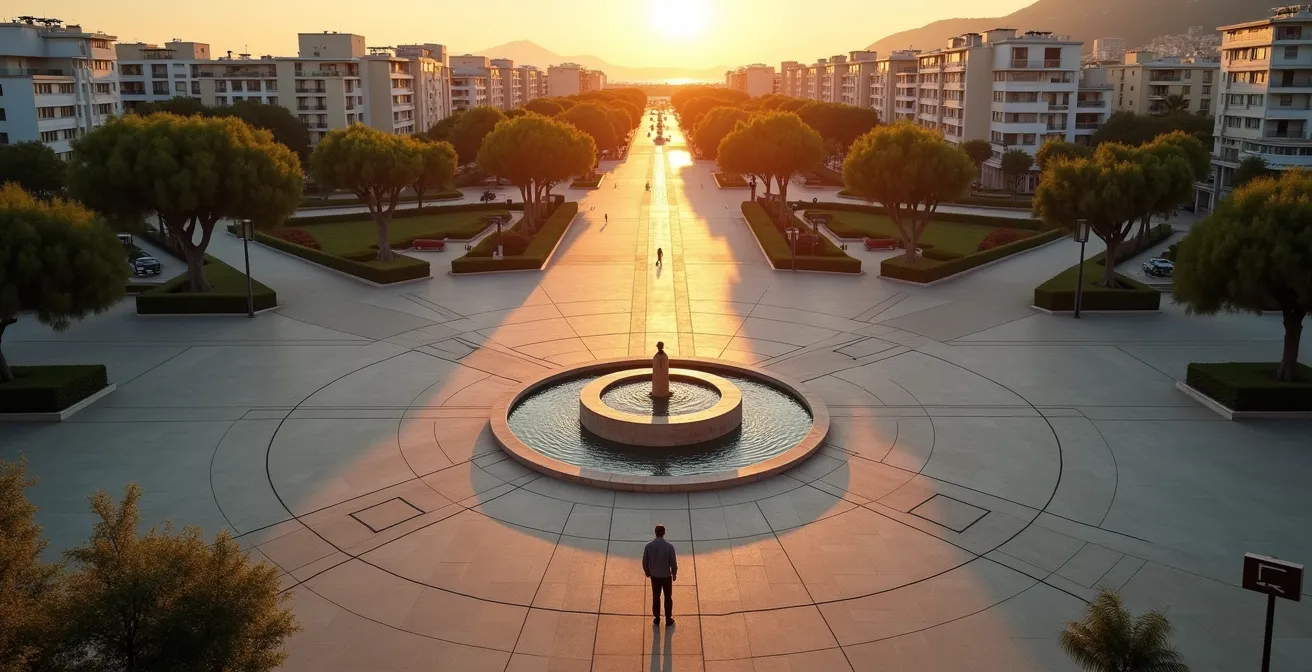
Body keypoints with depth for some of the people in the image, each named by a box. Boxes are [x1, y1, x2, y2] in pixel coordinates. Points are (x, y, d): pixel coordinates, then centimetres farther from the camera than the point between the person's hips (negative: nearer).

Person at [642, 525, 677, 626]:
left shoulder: (649, 546, -13)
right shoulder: (669, 546, -20)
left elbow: (645, 561, -4)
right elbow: (673, 562, -12)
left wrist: (647, 572, 14)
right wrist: (674, 573, 5)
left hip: (654, 576, 2)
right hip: (666, 576, -2)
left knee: (656, 597, 17)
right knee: (668, 597, 14)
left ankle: (656, 618, 27)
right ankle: (668, 619, 20)